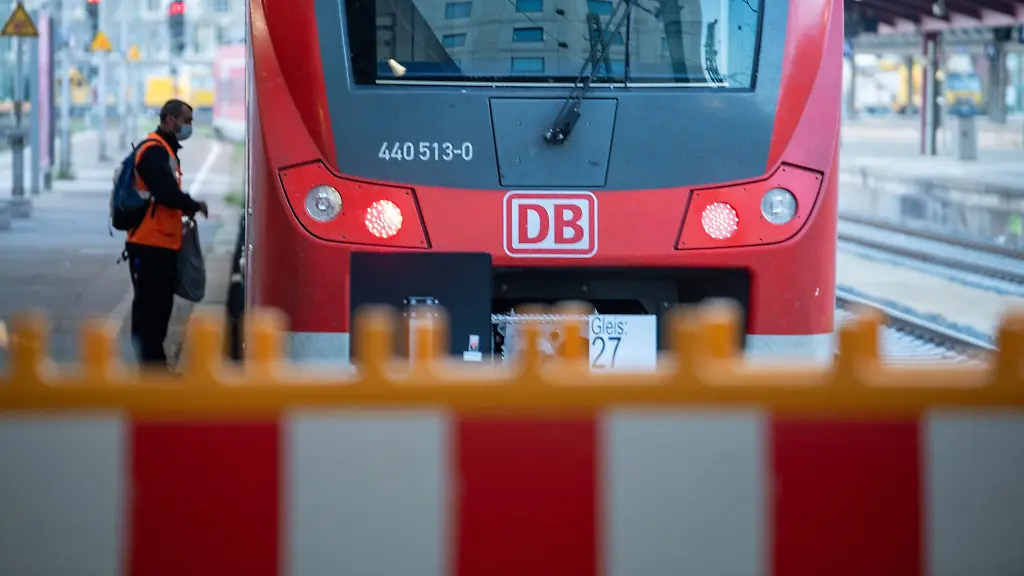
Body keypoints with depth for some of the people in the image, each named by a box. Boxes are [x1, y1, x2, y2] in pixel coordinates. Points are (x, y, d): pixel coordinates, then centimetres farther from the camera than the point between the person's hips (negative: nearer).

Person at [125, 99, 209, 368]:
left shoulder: (165, 150, 18)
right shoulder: (153, 150, -15)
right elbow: (167, 194, -24)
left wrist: (185, 208, 2)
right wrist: (194, 206, -8)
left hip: (162, 244, 10)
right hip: (150, 244, -10)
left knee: (160, 306, 14)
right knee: (150, 306, -7)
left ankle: (155, 362, 20)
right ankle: (151, 364, -6)